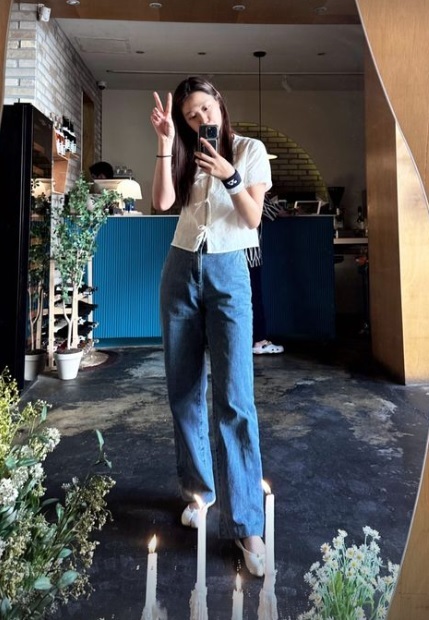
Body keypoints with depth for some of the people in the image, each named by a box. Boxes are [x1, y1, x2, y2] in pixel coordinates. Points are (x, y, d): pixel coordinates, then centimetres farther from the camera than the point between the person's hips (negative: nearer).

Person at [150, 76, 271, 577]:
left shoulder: (250, 150, 6)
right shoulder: (186, 156, 15)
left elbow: (253, 219, -3)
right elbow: (162, 202, -4)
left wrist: (230, 176, -17)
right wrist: (165, 143, -6)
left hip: (228, 274, -4)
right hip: (181, 271, 4)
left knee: (234, 398, -12)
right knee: (184, 390, 6)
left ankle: (246, 523, -3)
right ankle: (198, 489, 24)